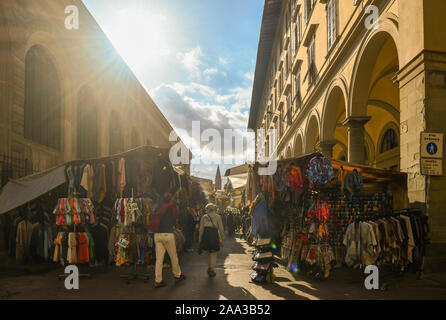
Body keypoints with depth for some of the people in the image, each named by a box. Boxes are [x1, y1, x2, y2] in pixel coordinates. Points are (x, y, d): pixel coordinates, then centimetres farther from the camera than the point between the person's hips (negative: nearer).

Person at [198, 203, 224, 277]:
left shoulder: (204, 217, 8)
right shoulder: (218, 217, 7)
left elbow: (201, 229, 6)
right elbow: (221, 229, 4)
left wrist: (200, 240, 12)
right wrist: (221, 238, 10)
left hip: (206, 235, 2)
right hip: (214, 234, -2)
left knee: (209, 252, 20)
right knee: (213, 253, 9)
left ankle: (209, 268, 23)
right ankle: (212, 269, 9)